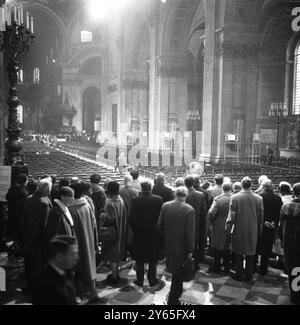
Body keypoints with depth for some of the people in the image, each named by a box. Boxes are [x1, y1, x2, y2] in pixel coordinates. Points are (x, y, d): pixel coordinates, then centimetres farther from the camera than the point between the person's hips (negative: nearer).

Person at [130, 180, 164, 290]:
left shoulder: (135, 200, -11)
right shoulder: (158, 199, -10)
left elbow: (132, 218, -9)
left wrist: (135, 229, 6)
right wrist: (159, 229, 6)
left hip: (139, 233, 0)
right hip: (154, 233, 0)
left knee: (139, 259, 15)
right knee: (153, 259, 11)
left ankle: (140, 281, 25)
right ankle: (153, 282, 13)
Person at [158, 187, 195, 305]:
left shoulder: (165, 206, -6)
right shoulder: (189, 210, -19)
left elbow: (160, 225, 1)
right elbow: (190, 232, -17)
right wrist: (190, 250, -9)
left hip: (168, 245, 5)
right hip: (182, 246, -4)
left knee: (175, 271, 25)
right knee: (179, 274, 10)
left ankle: (177, 291, 44)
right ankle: (173, 300, 17)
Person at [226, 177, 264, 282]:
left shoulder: (235, 197, -13)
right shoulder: (259, 198, -6)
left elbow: (231, 215, -9)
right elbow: (261, 216, 2)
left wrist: (229, 227, 2)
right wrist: (259, 229, 13)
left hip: (239, 230, -2)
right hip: (253, 231, 2)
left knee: (238, 254, 11)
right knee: (250, 254, 13)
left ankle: (239, 275, 17)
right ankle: (248, 275, 20)